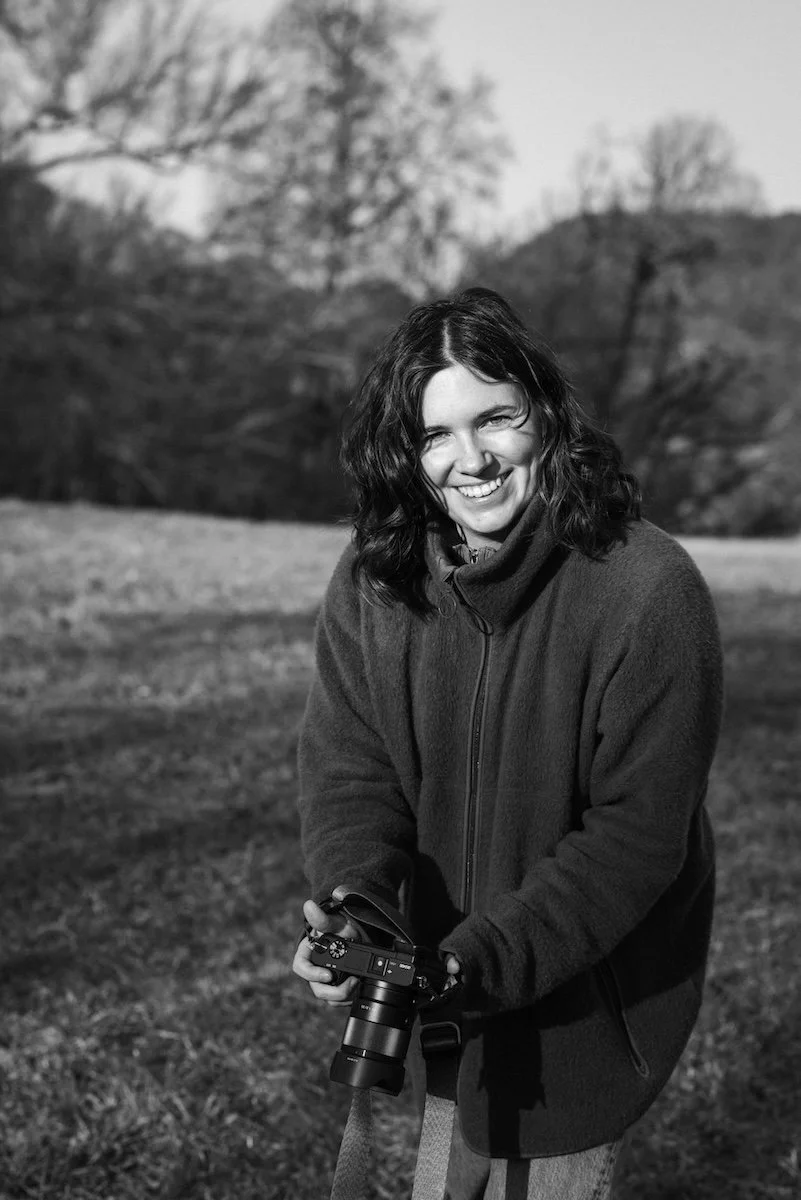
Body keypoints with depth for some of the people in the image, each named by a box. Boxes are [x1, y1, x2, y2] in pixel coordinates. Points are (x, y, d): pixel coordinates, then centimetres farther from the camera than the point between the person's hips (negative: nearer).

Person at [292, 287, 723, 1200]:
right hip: (439, 984, 4)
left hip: (595, 983, -4)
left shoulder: (649, 591, -25)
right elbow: (347, 767, -10)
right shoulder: (372, 580, -11)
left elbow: (638, 832, -23)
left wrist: (490, 957, -30)